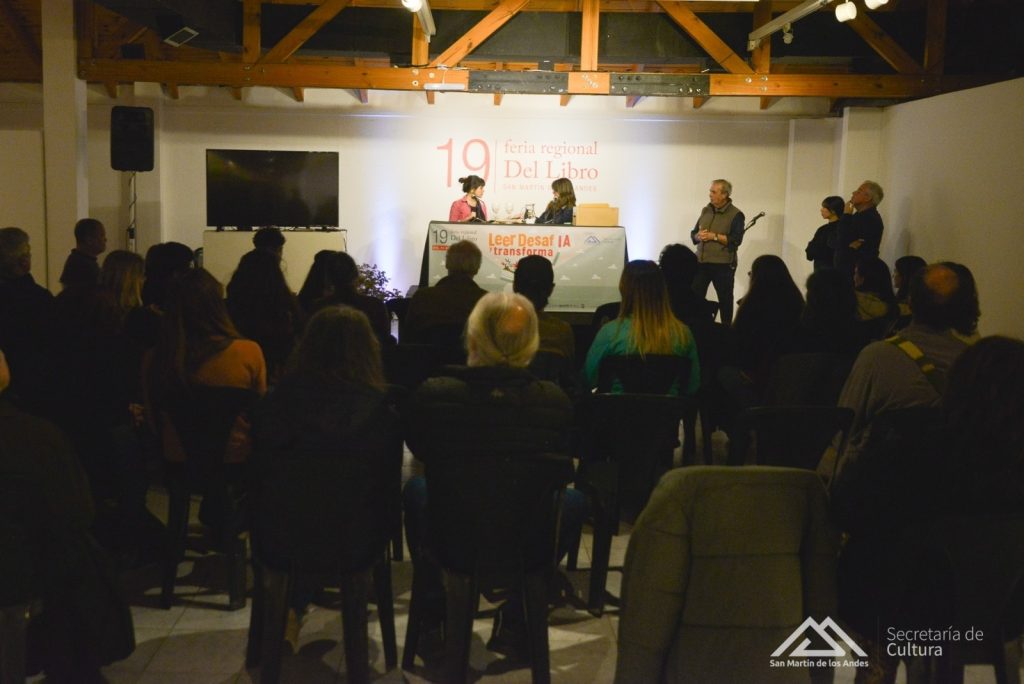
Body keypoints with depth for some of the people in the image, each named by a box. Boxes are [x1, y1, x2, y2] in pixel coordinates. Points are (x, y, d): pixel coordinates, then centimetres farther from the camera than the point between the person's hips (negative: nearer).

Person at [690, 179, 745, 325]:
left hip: (723, 265, -5)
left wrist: (714, 236, -19)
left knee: (725, 300, 6)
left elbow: (736, 239, -15)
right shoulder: (706, 210, 12)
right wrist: (698, 236, -7)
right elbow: (693, 233, 16)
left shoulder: (736, 215, -6)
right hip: (701, 262, 5)